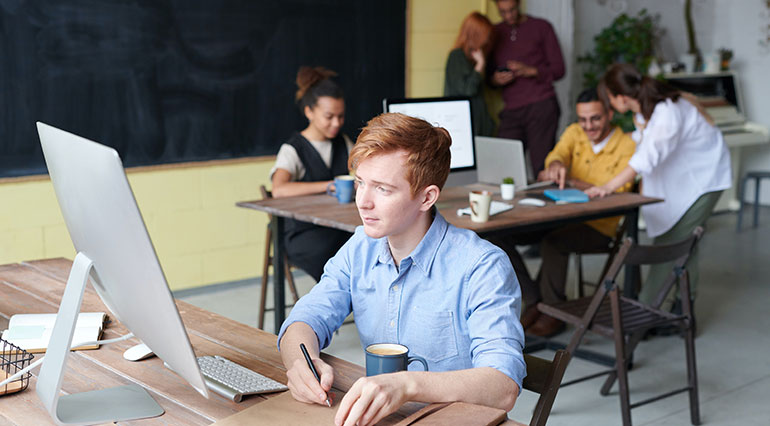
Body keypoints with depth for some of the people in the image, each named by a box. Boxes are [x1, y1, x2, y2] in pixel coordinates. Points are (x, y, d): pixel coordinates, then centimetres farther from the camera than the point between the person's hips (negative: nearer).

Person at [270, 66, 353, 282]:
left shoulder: (343, 143, 15)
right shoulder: (293, 149, -5)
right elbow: (279, 189, -24)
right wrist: (331, 185, -28)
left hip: (341, 225, 5)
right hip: (305, 233, -5)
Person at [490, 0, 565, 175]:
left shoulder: (541, 27, 7)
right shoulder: (495, 33, 16)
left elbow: (559, 69, 4)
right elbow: (489, 73, 21)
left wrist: (530, 71, -12)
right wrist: (495, 80, -3)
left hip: (541, 106, -3)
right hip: (511, 111, 3)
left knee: (542, 168, -9)